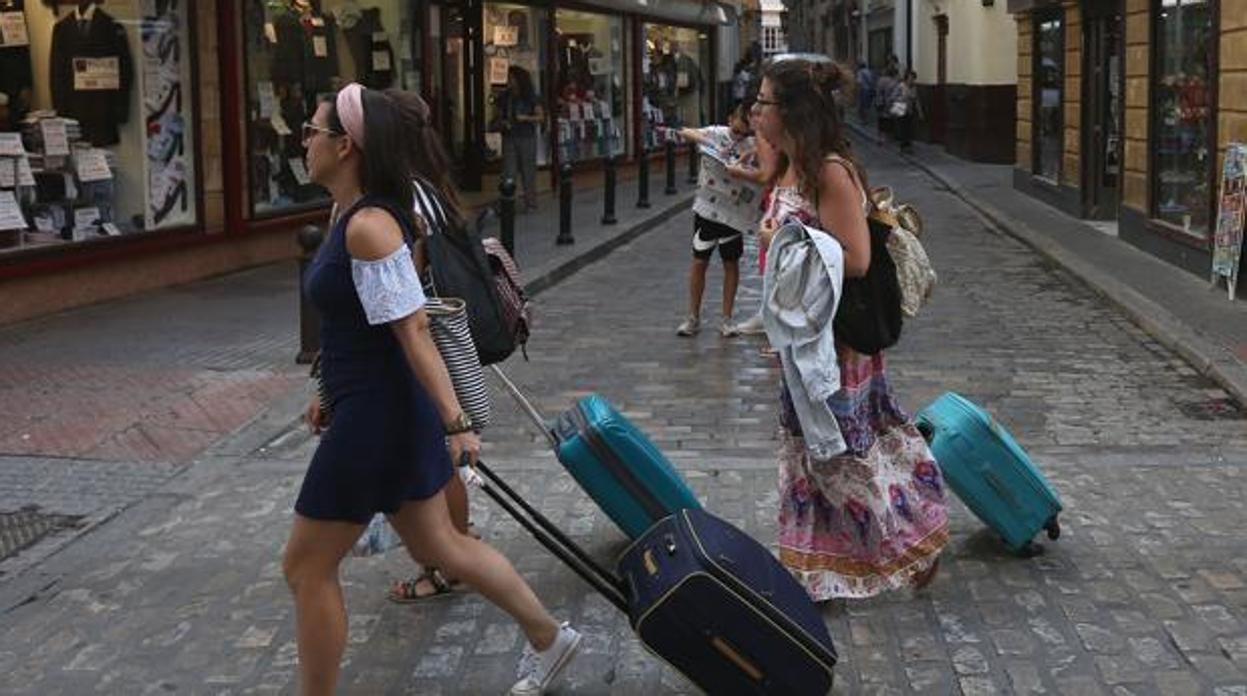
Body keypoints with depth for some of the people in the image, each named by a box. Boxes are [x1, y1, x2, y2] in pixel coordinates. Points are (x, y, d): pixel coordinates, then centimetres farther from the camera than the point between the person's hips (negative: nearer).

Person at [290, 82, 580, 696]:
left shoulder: (368, 226, -21)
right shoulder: (356, 215, 8)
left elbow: (413, 329, -24)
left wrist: (455, 424, -25)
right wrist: (333, 392, 25)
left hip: (376, 416, -10)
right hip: (380, 405, 10)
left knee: (307, 567, 4)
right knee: (437, 544, 21)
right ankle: (547, 637, 33)